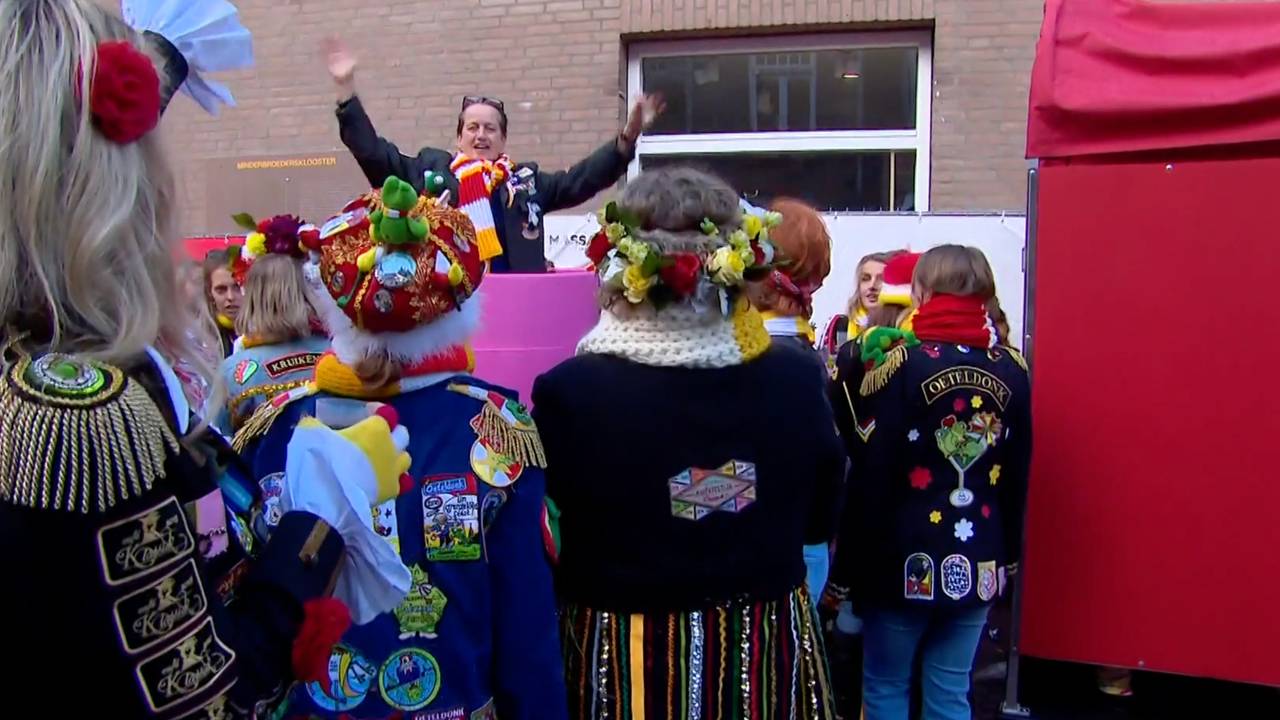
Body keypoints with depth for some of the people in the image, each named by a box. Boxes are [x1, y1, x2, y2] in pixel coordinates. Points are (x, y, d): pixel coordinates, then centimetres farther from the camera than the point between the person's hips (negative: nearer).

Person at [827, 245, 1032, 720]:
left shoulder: (902, 364, -14)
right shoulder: (1012, 369, 1)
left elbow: (871, 472, -14)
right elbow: (1017, 473, 9)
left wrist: (849, 565, -7)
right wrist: (1008, 551, 19)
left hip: (905, 558, -4)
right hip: (978, 563, 5)